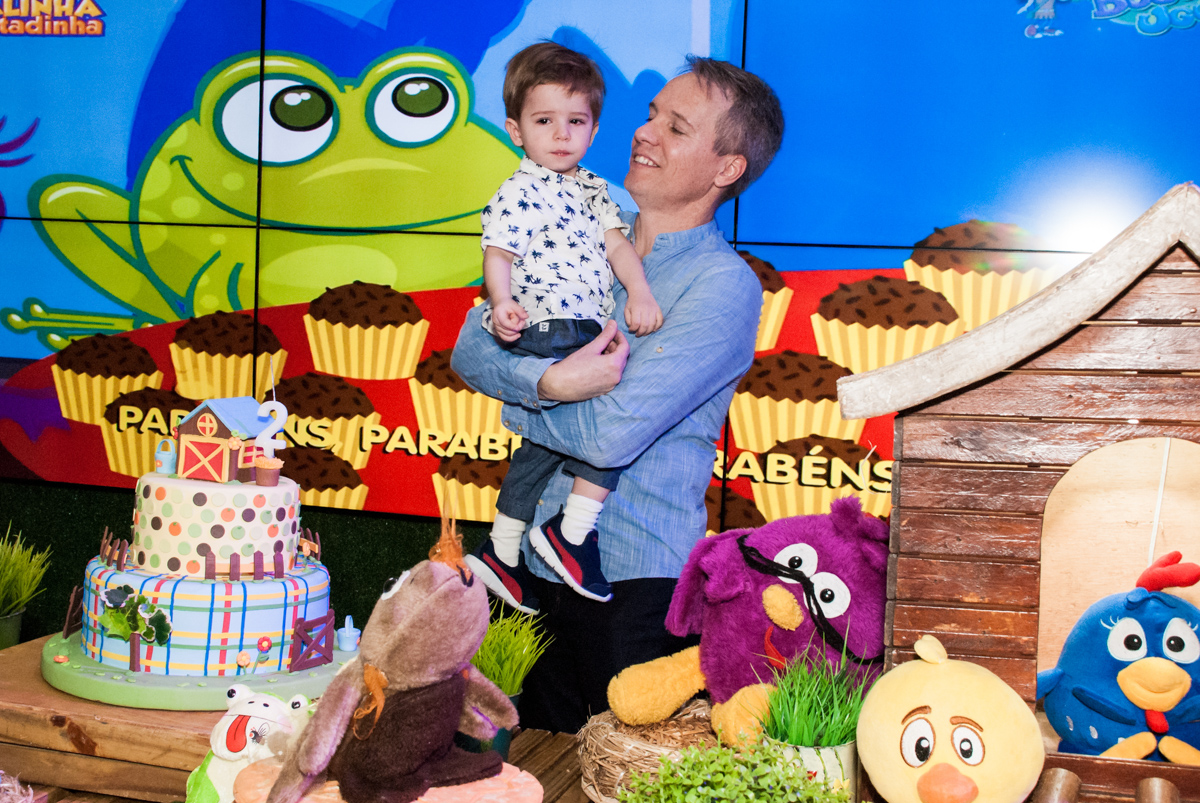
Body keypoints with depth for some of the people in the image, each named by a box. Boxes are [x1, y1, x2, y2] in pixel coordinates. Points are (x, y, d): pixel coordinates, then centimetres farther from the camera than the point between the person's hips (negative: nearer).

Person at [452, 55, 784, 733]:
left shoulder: (724, 286, -13)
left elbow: (612, 434, -21)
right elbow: (470, 349, 0)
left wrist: (516, 397, -5)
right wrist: (548, 382, -19)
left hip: (636, 583, -5)